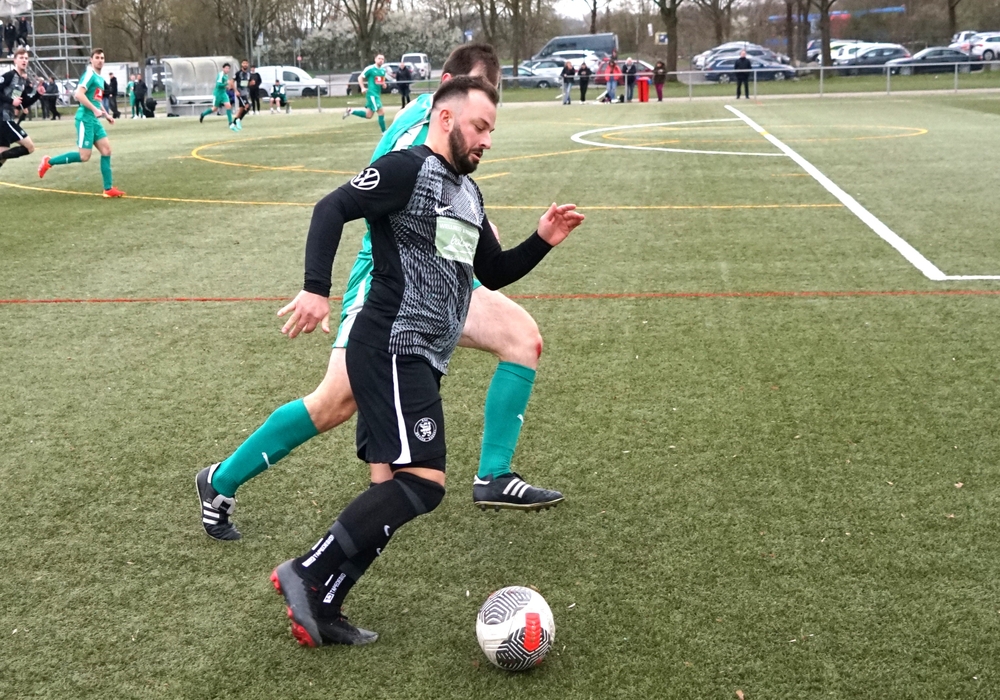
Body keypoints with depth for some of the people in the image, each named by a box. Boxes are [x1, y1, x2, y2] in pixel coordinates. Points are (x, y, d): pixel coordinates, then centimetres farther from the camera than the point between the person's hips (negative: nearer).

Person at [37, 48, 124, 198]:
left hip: (94, 120, 9)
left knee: (106, 150, 2)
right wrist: (95, 110, -26)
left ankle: (108, 189, 4)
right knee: (84, 156, -9)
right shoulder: (89, 74, -11)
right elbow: (79, 94, -23)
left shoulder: (100, 78, 17)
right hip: (85, 119, -9)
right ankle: (49, 162, 7)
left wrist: (106, 115, 22)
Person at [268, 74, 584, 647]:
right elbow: (333, 208, -17)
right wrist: (317, 288, -28)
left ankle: (321, 610, 10)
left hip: (422, 362, 10)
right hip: (392, 351, -10)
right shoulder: (408, 168, -6)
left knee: (396, 491, 7)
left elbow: (493, 273, 27)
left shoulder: (468, 192, 21)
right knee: (424, 481, -18)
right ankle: (307, 575, -11)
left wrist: (542, 242, 11)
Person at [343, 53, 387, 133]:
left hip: (378, 94, 8)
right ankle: (384, 132, -5)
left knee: (368, 115, 12)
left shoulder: (383, 70, 12)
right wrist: (363, 88, -18)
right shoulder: (370, 69, -9)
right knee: (381, 112, -13)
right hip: (371, 94, -8)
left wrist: (383, 83, 6)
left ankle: (351, 111, 25)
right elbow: (360, 78, -5)